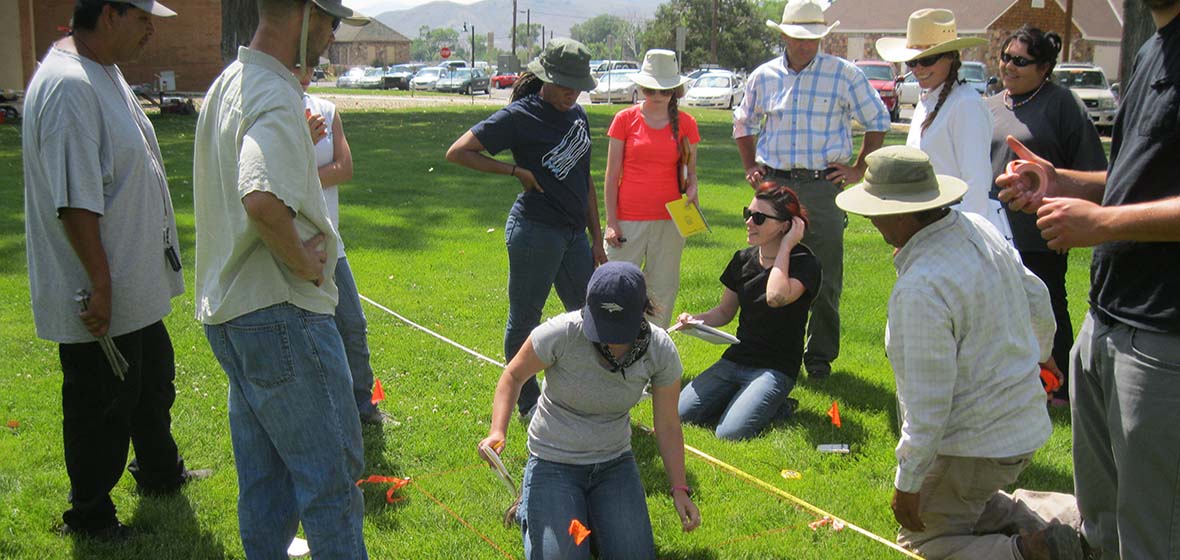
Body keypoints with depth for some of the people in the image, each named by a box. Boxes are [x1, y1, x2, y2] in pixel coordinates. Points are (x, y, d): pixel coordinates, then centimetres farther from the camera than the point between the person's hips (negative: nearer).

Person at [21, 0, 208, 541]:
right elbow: (75, 202, -28)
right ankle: (90, 516, 24)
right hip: (100, 298, -10)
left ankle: (159, 473, 46)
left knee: (153, 383, 26)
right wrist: (101, 284, -24)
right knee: (101, 409, 6)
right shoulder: (68, 85, -25)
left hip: (137, 286, 10)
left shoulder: (105, 72, 10)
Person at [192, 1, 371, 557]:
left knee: (263, 476, 18)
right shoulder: (276, 97, -19)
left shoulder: (229, 82, 13)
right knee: (331, 473, 1)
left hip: (227, 309, 10)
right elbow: (262, 199, -37)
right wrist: (302, 261, -21)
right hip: (280, 310, -10)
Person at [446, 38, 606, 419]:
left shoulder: (577, 114, 12)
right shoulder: (520, 116, -10)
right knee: (524, 319, 4)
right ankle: (528, 404, 17)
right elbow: (457, 152, -12)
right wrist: (516, 170, -13)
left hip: (574, 233, 8)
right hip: (535, 230, -8)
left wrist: (596, 239, 16)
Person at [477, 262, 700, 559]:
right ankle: (530, 506, 18)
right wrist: (497, 431, -21)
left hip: (615, 464, 3)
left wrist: (680, 489, -9)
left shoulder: (661, 351, -16)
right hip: (554, 463, -2)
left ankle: (589, 510, 22)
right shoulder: (560, 333, -26)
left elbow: (667, 427, -5)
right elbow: (514, 376, -7)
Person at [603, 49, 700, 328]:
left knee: (662, 292, 7)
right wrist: (611, 222, -3)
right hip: (628, 219, -2)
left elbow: (690, 172, 13)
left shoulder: (686, 124, 5)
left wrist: (691, 193, -10)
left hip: (669, 220, 2)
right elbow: (612, 174, 2)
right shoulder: (625, 119, 1)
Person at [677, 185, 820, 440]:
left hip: (775, 368, -6)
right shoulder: (743, 259, 7)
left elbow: (776, 297, -33)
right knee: (680, 415, -11)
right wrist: (696, 319, -5)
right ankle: (743, 399, 10)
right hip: (735, 359, 6)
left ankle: (776, 406, 4)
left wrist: (785, 247, -21)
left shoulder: (805, 264, -12)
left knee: (730, 433, -24)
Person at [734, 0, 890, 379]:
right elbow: (743, 124, 24)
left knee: (825, 279, 1)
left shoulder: (844, 75, 0)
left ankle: (820, 355, 14)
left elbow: (878, 122, 9)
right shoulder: (764, 77, 8)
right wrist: (750, 167, 13)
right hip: (774, 184, 2)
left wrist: (859, 169, 2)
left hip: (822, 186, -2)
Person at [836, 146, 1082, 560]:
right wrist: (1038, 353, 36)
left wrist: (907, 483, -15)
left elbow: (928, 400, -26)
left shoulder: (919, 288, -29)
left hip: (975, 445, -9)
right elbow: (1037, 300, 15)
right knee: (965, 504, 29)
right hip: (1025, 427, 9)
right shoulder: (978, 227, -1)